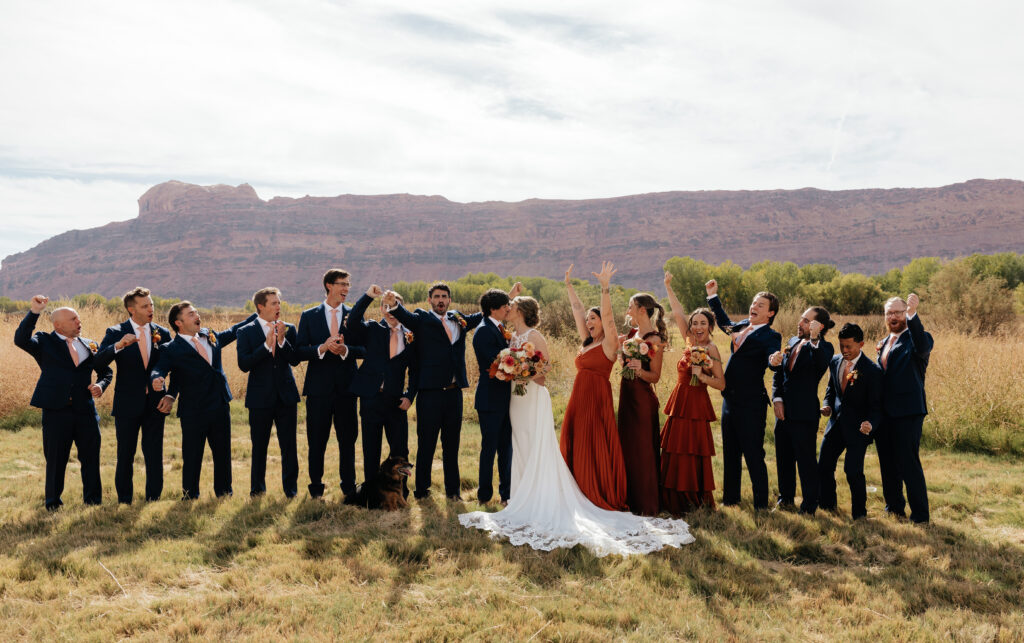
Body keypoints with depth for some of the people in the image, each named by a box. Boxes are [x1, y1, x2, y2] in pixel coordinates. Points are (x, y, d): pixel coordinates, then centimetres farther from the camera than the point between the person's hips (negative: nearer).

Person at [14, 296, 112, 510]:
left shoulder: (90, 345, 13)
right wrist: (34, 312, -24)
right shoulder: (45, 342, 3)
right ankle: (52, 502, 22)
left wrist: (101, 385, -1)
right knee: (55, 460, 6)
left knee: (91, 458, 7)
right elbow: (21, 340, -16)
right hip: (56, 412, -3)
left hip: (86, 412, 3)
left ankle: (93, 500, 20)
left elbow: (106, 371, 21)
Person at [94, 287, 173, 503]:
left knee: (154, 455, 5)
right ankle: (124, 501, 16)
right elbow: (100, 360, -14)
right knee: (125, 455, 6)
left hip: (154, 403, 2)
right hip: (128, 404, -2)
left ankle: (153, 499, 14)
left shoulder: (162, 333, 7)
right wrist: (119, 345, -32)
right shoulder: (115, 333, 0)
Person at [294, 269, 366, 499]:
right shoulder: (309, 316, 5)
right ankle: (315, 487, 19)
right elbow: (299, 351, -1)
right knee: (317, 440, 6)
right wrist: (322, 348, -17)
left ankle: (349, 487, 17)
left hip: (346, 386, 1)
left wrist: (345, 350, -17)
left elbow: (364, 349, 1)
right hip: (319, 386, -1)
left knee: (348, 438, 6)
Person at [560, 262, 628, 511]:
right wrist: (569, 285, 19)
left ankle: (603, 498, 7)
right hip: (578, 400, 8)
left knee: (596, 450, -3)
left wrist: (605, 287, -28)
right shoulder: (587, 343, 14)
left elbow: (607, 316, -19)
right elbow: (577, 310, 17)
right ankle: (582, 494, 18)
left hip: (597, 401, -8)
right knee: (576, 448, 9)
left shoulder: (609, 345, -6)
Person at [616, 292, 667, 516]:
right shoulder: (632, 333, 9)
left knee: (642, 449, -2)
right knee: (627, 447, 13)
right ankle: (631, 499, 25)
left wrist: (640, 371, -31)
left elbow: (655, 376, -15)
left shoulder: (654, 339, -14)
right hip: (627, 395, 8)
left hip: (642, 398, -8)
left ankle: (646, 505, 8)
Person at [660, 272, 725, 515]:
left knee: (692, 455, -2)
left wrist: (702, 376, -25)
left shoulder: (711, 349, -10)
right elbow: (678, 313, 12)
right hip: (679, 404, 7)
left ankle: (698, 502, 10)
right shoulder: (691, 343, 9)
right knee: (674, 453, 10)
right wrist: (668, 286, 14)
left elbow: (721, 384, -11)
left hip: (695, 406, -7)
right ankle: (677, 502, 20)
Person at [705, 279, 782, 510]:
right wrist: (713, 296, 32)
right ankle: (730, 498, 31)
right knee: (730, 452, 18)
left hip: (751, 403, -8)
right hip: (730, 400, 8)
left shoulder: (770, 337, -10)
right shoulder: (741, 326, 12)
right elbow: (725, 322, 33)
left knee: (753, 455, -2)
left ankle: (761, 504, 10)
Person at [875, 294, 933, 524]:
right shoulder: (884, 343, 17)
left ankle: (920, 515, 3)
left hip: (907, 412, -7)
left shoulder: (916, 339, -5)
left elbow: (923, 347, -32)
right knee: (888, 464, 14)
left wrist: (912, 315, -42)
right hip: (884, 413, 8)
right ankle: (894, 507, 27)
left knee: (908, 464, -6)